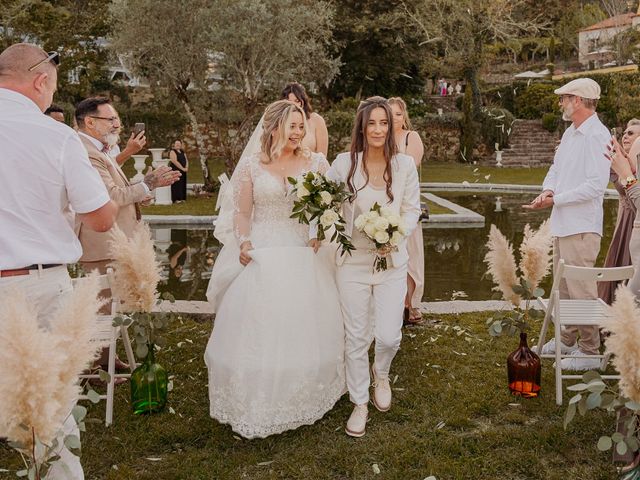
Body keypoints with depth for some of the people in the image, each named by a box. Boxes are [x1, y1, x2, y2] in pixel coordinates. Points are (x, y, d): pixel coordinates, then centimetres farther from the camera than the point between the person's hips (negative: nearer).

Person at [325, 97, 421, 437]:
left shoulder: (404, 164, -2)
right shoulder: (344, 163, -4)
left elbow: (412, 209, 4)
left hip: (392, 261, 0)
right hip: (353, 260, 0)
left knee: (389, 335, -3)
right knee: (356, 337, 6)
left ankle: (381, 374, 35)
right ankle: (359, 403, 27)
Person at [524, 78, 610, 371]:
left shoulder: (597, 136, -17)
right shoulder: (570, 133, 13)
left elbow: (595, 185, -23)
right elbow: (556, 168, 20)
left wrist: (555, 200, -18)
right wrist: (547, 190, -2)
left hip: (581, 228, -10)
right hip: (563, 224, 10)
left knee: (581, 290, -4)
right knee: (564, 287, 19)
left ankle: (590, 351, 7)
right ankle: (567, 341, 33)